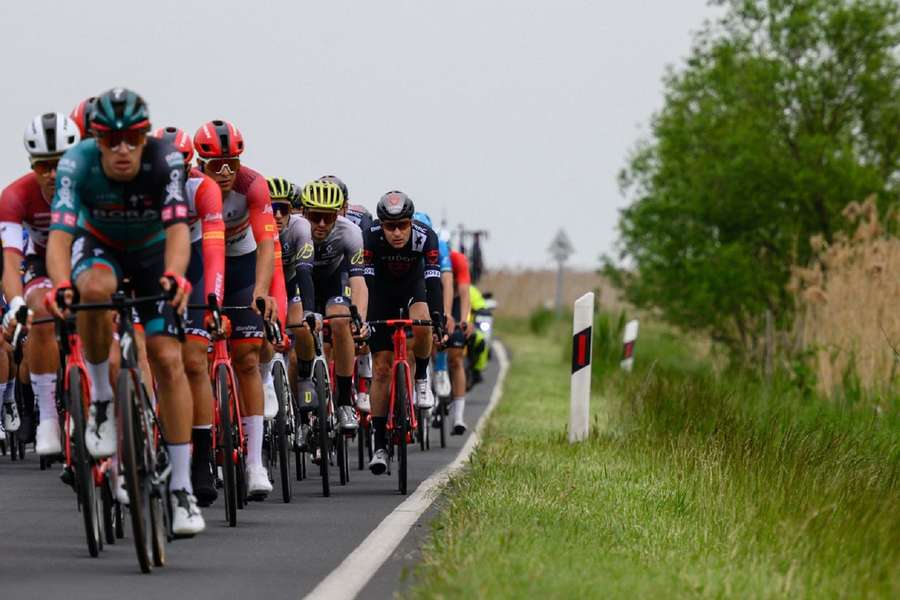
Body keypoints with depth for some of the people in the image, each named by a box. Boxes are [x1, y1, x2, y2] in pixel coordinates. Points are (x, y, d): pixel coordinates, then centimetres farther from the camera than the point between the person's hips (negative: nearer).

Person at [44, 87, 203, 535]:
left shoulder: (165, 160, -31)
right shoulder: (77, 164, -31)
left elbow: (178, 228, -41)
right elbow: (59, 234, -39)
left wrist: (173, 276, -61)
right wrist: (60, 286, -59)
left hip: (153, 251, 0)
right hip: (99, 245, 0)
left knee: (168, 358, -12)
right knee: (95, 287, -37)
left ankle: (182, 490, -6)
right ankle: (101, 398, -15)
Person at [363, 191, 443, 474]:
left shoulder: (425, 237, -31)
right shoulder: (371, 238, -31)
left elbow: (434, 281, -37)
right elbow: (364, 280, -35)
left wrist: (438, 320, -50)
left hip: (413, 286, 0)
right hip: (382, 292, 0)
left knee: (421, 323, -35)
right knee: (381, 368, -7)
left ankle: (421, 378, -5)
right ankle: (380, 445, -3)